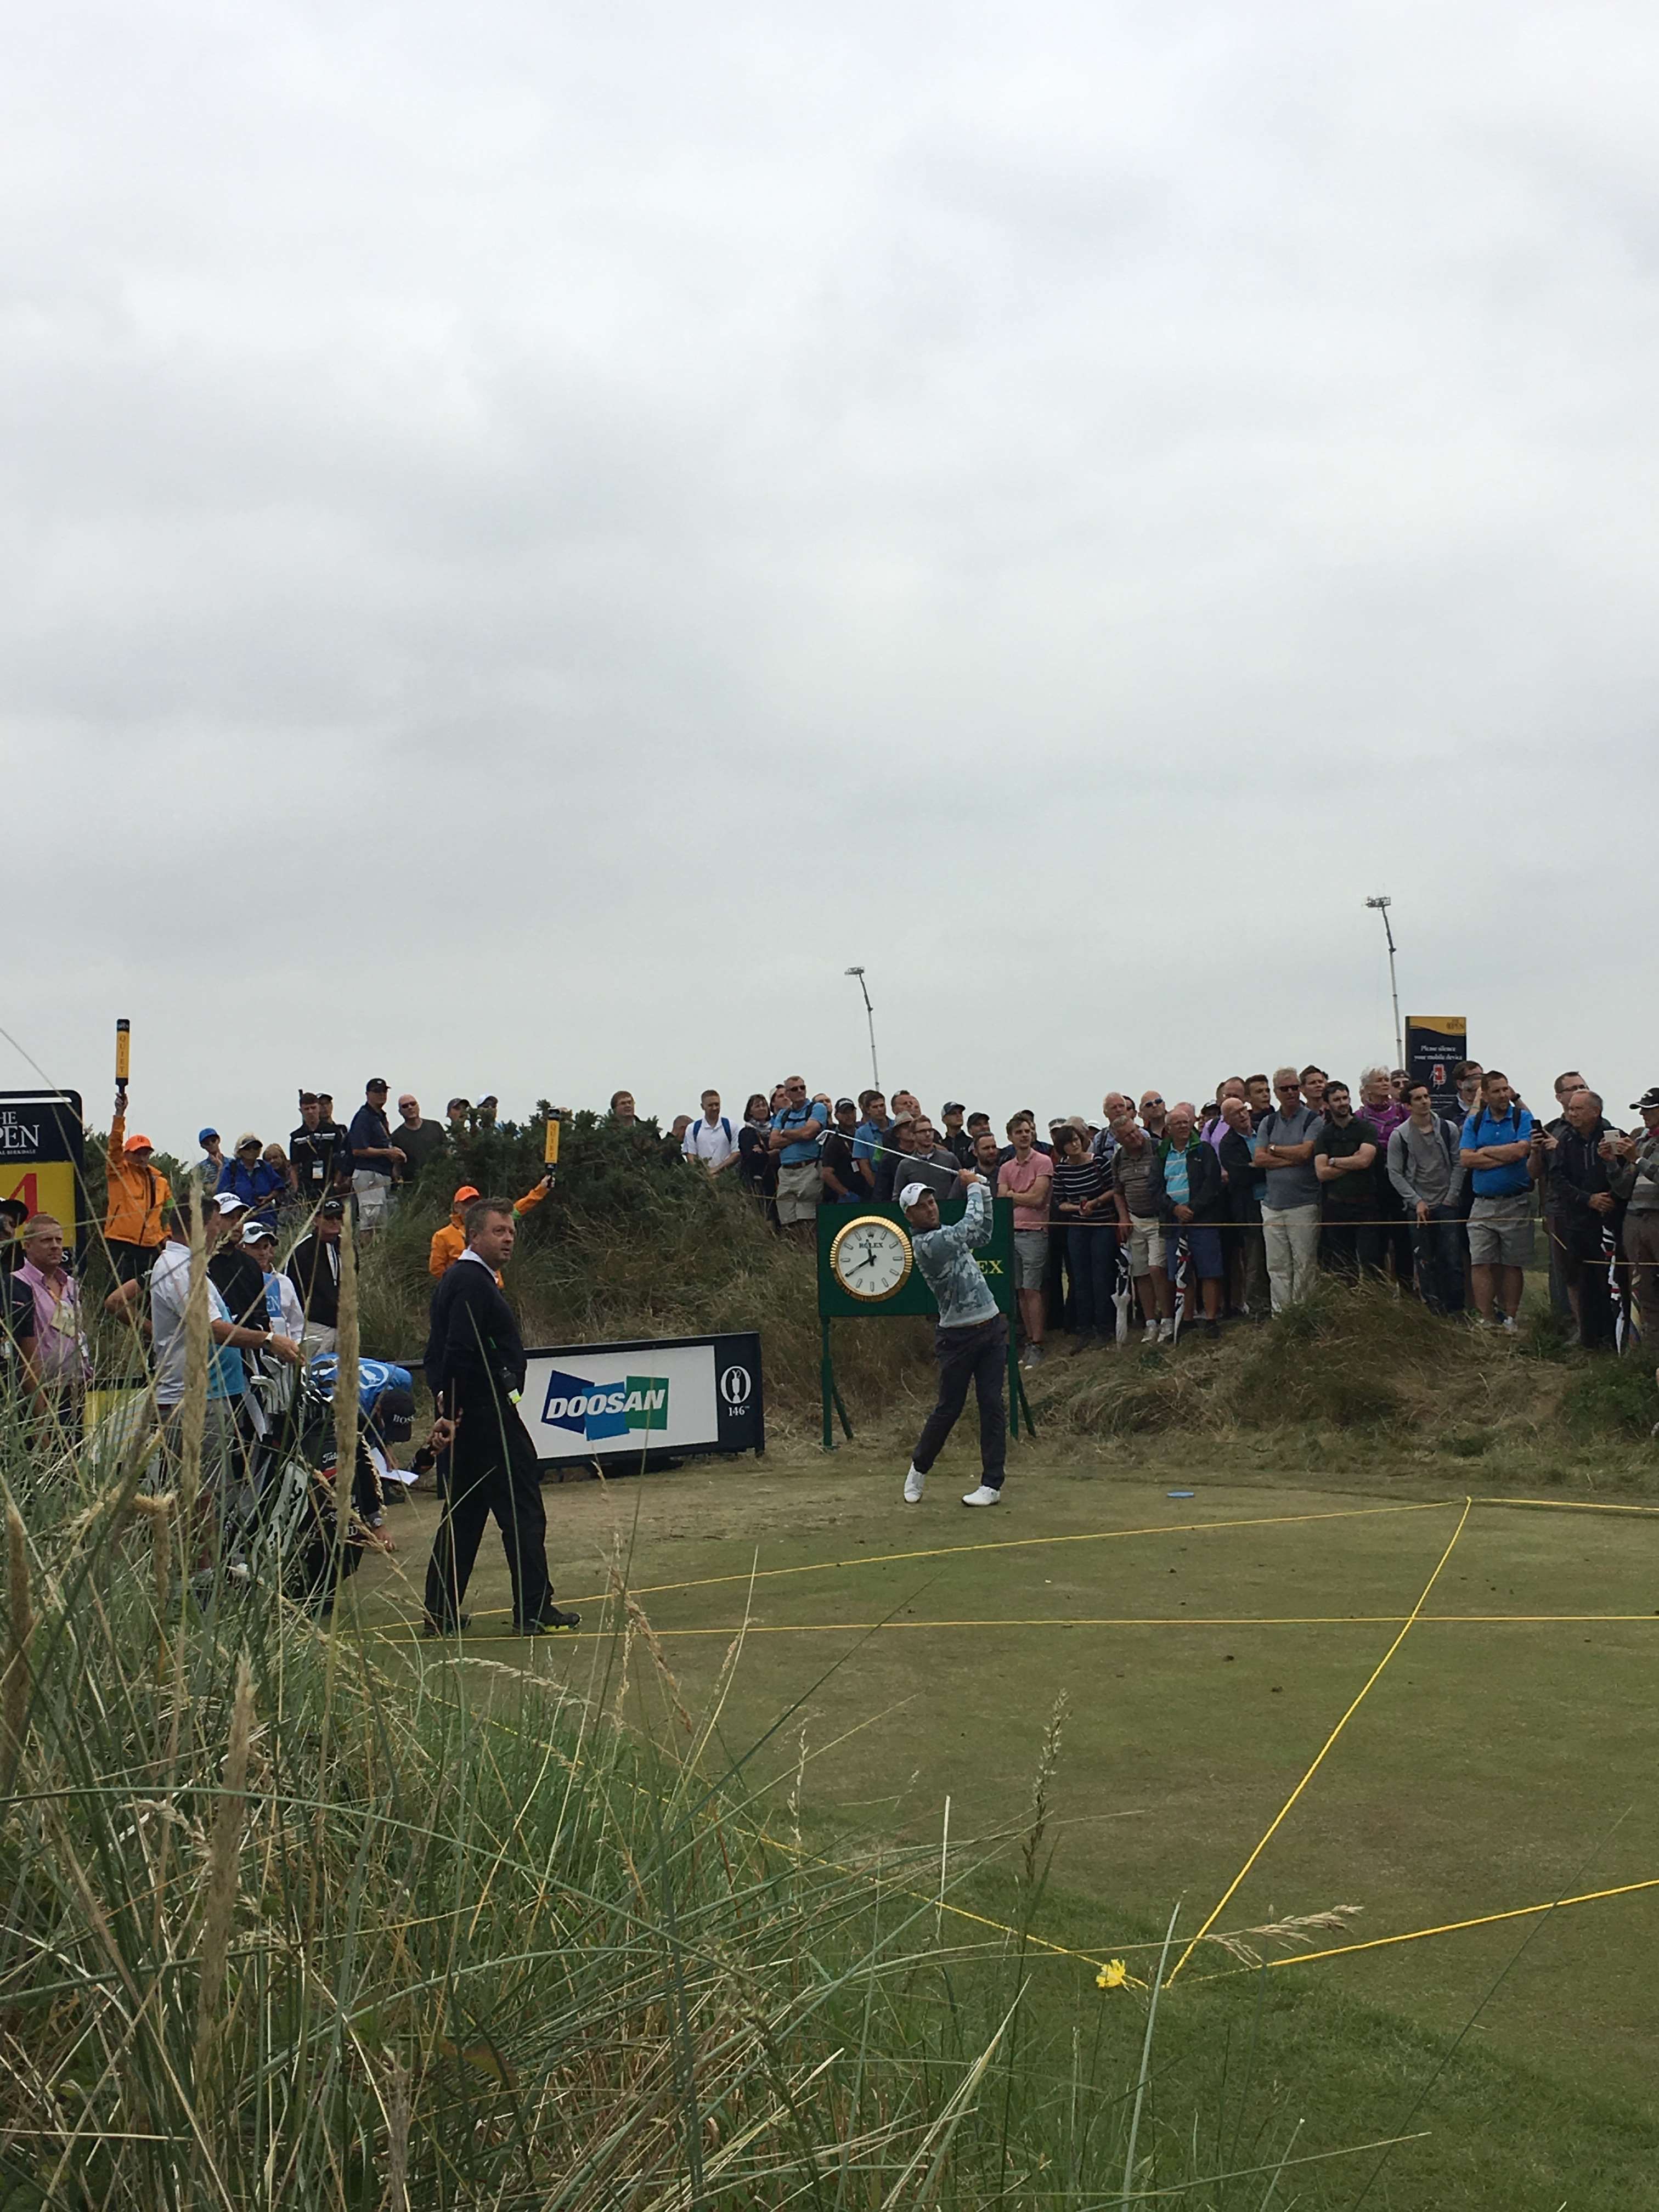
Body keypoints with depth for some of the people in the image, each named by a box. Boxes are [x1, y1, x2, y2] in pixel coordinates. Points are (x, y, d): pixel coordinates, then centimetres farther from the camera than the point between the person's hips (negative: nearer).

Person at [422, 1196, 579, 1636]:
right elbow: (461, 1351, -24)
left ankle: (441, 1613, 16)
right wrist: (453, 1410, -20)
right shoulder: (473, 1283, -16)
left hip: (466, 1416, 11)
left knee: (463, 1514, 13)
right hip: (487, 1414, -11)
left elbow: (443, 1350, 20)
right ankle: (534, 1611, -1)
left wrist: (448, 1407, 14)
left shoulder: (460, 1279, 18)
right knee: (522, 1509, -4)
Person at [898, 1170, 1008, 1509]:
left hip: (991, 1328, 7)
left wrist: (982, 1190, 13)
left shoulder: (947, 1234, 12)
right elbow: (972, 1226, -21)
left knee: (992, 1405, 0)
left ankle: (992, 1482, 4)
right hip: (958, 1337, -7)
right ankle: (918, 1469, 24)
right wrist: (974, 1186, -7)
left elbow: (983, 1234, 23)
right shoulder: (925, 1244, -16)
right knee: (948, 1408, 1)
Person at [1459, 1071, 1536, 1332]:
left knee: (1512, 1265, 5)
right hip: (1483, 1204, 2)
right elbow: (1467, 1159, -4)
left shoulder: (1523, 1118, 1)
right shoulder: (1474, 1122, 8)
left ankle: (1511, 1319, 13)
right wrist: (1506, 1157, -9)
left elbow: (1521, 1150, -15)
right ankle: (1484, 1321, 0)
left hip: (1516, 1202, -2)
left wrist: (1486, 1151, -4)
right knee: (1481, 1263, -3)